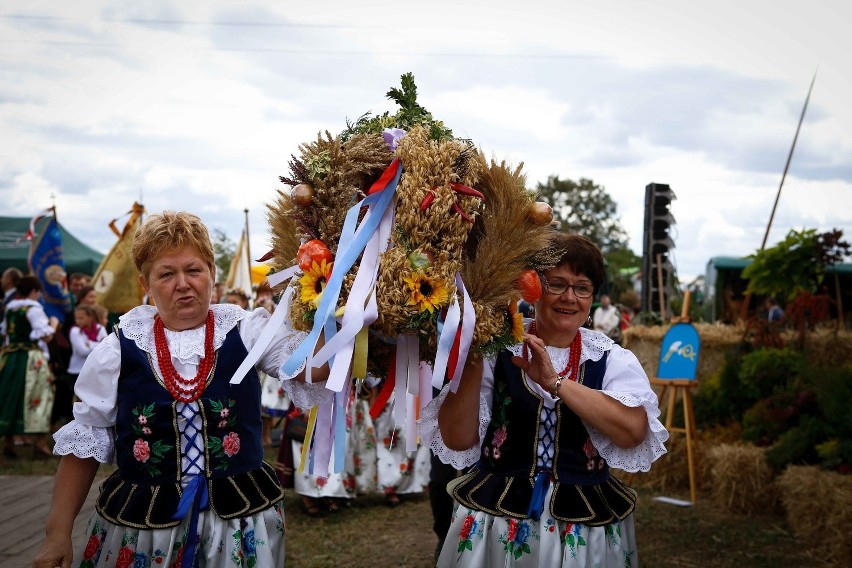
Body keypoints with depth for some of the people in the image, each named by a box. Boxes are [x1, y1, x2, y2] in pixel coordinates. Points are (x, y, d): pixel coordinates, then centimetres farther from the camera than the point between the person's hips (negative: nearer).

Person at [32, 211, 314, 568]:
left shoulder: (245, 332, -4)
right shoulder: (120, 350, -3)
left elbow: (315, 365, -19)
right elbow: (84, 445, 4)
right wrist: (58, 532, 0)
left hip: (241, 523, 0)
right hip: (139, 525, 0)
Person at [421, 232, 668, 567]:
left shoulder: (613, 360, -2)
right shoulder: (497, 350, -6)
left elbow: (633, 432, -19)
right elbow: (457, 440, -10)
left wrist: (554, 381, -23)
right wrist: (474, 363, -20)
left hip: (584, 526, 1)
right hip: (494, 520, -1)